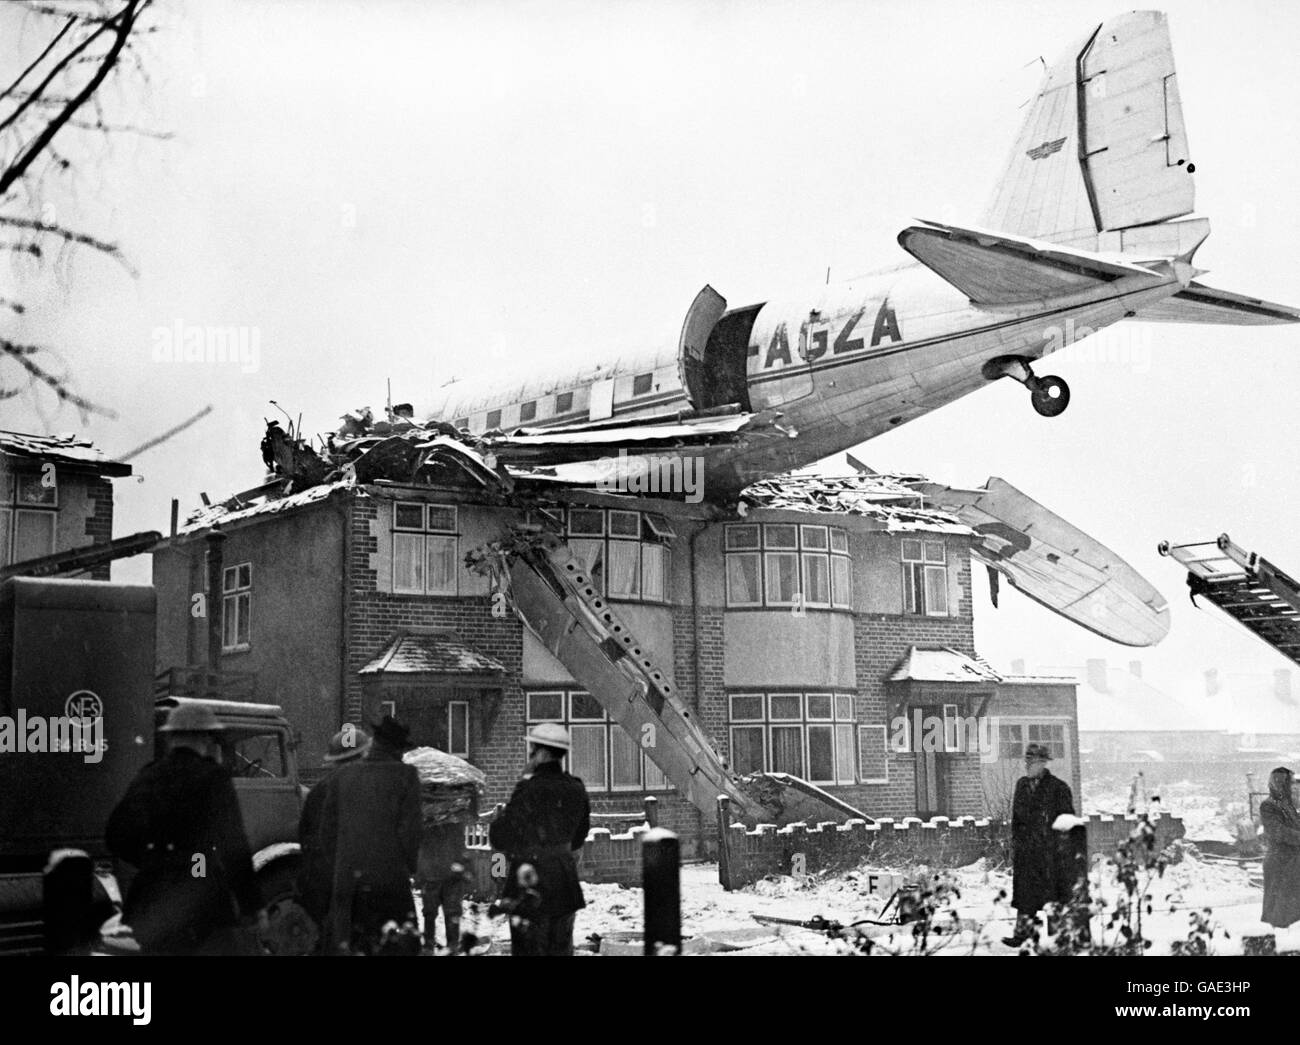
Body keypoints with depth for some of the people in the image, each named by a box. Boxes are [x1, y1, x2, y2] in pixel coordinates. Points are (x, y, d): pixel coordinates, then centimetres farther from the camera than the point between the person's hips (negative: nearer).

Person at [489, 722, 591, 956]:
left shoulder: (529, 789, -17)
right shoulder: (576, 789, 4)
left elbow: (499, 838, -14)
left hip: (531, 882, -6)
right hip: (567, 881, 6)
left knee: (529, 947, 2)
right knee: (562, 948, 14)